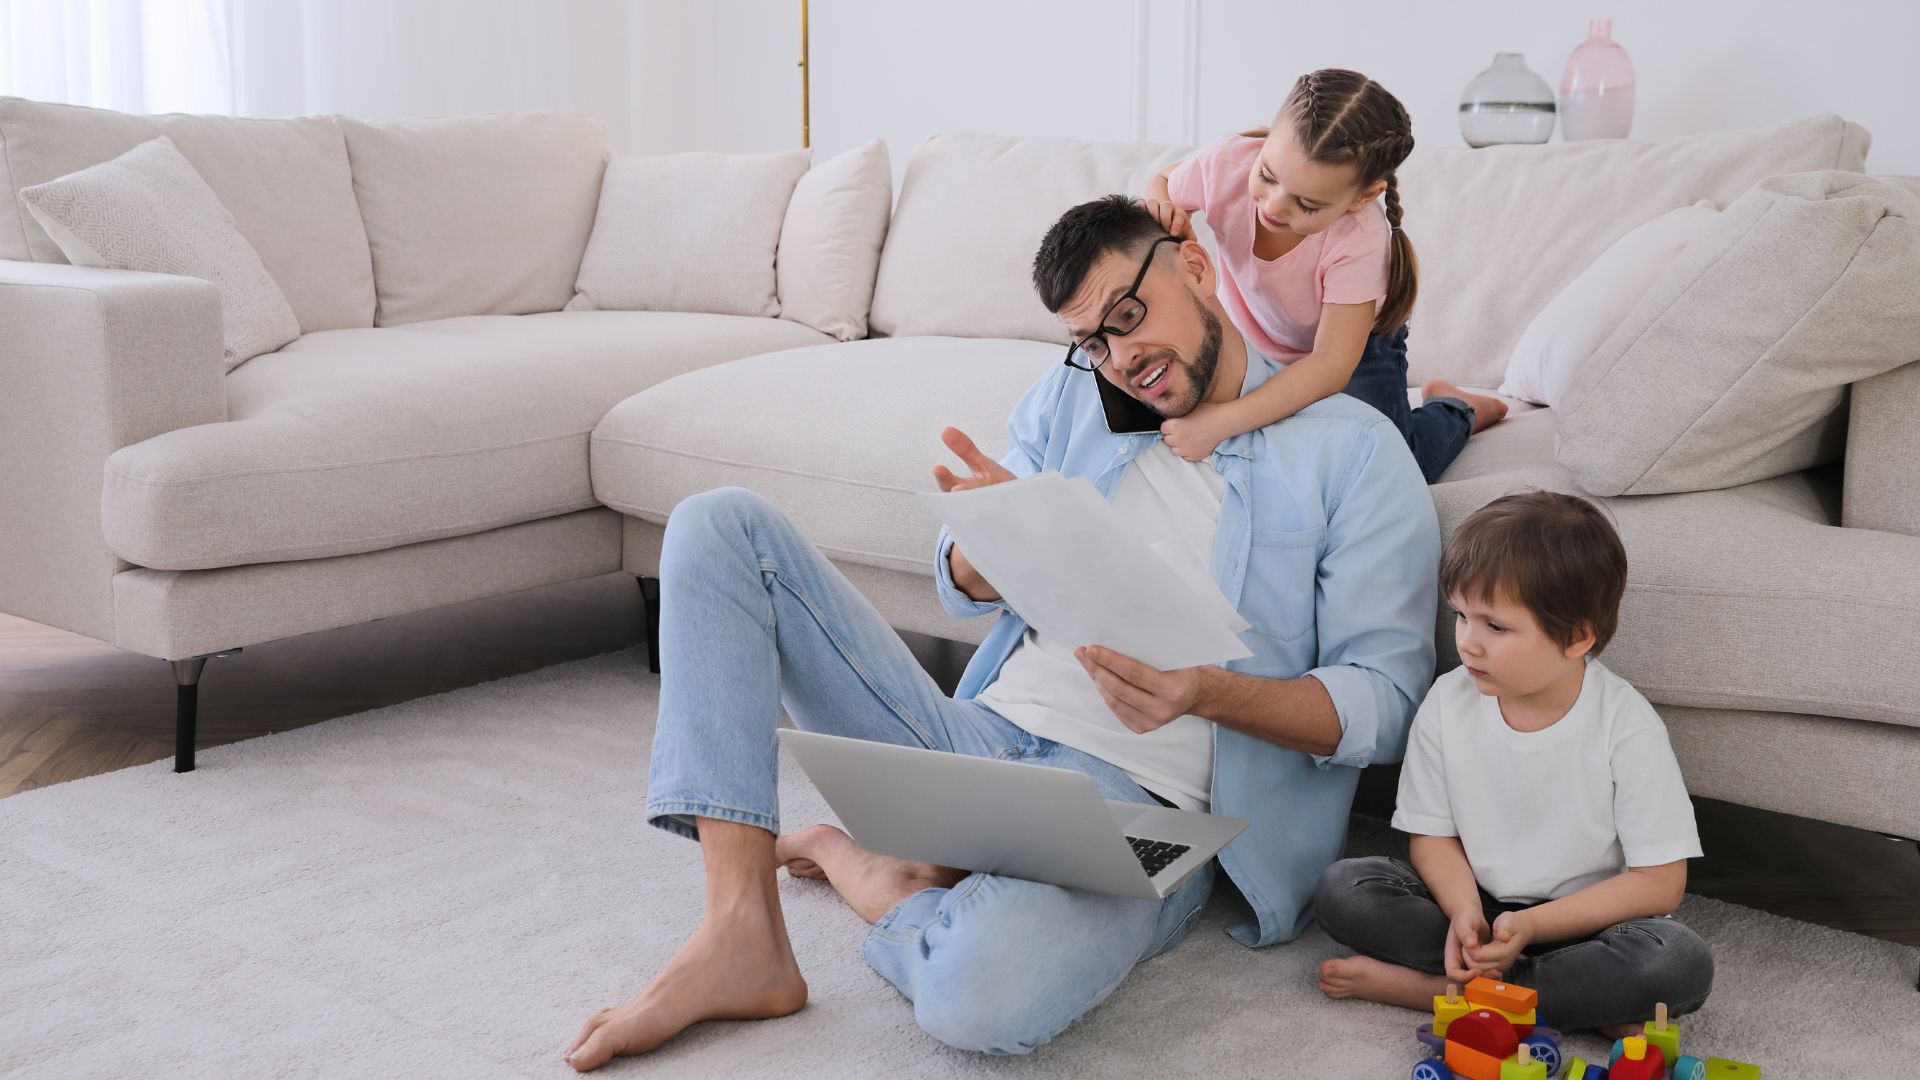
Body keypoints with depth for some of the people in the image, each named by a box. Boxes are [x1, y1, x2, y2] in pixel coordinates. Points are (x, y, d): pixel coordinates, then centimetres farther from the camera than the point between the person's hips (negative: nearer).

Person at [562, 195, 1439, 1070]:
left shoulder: (1352, 450, 0)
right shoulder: (1068, 398, 15)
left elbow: (1383, 701, -5)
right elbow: (969, 592, 16)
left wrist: (1205, 690, -24)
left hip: (1137, 804, -5)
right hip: (976, 737, 6)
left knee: (981, 1000, -40)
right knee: (721, 525, -6)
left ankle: (844, 859, -1)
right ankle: (740, 939, -14)